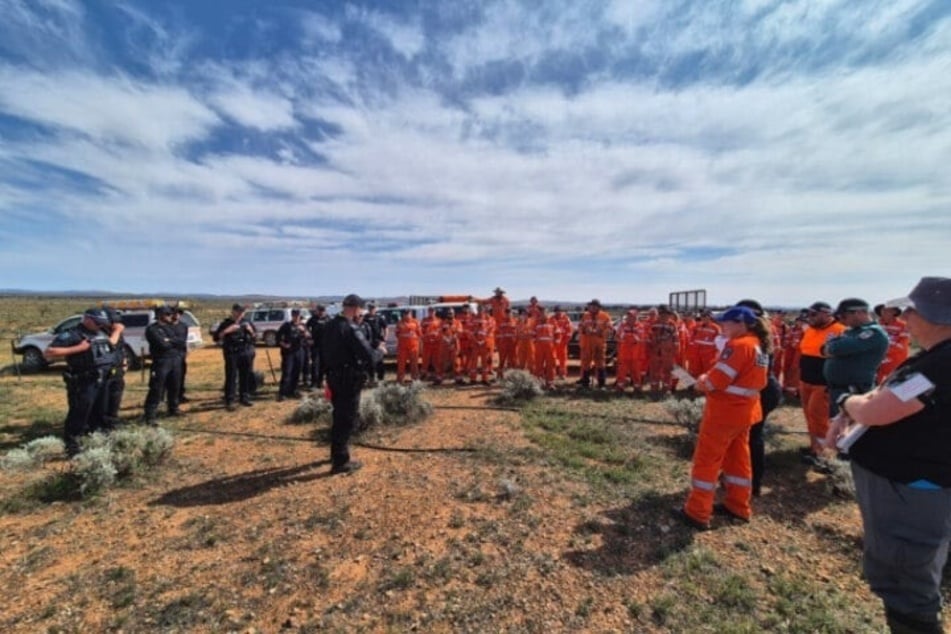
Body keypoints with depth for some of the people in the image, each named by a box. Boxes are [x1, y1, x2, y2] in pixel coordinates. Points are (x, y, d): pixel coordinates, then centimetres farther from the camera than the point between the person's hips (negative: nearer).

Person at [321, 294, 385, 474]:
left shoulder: (329, 325, 5)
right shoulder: (351, 329, -23)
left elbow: (323, 351, 18)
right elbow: (369, 358, -26)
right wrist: (380, 350, -8)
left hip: (333, 376, 9)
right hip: (348, 380, -9)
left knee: (339, 416, 23)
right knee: (347, 419, 3)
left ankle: (336, 453, 38)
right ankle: (340, 462, 14)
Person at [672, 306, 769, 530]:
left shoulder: (737, 344, -21)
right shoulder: (758, 345, 9)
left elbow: (718, 379, -23)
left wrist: (703, 383, -2)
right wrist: (710, 380, 4)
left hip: (724, 412, -9)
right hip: (744, 411, 9)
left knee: (706, 461, 1)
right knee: (738, 459, 20)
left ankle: (697, 512, 9)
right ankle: (738, 505, 33)